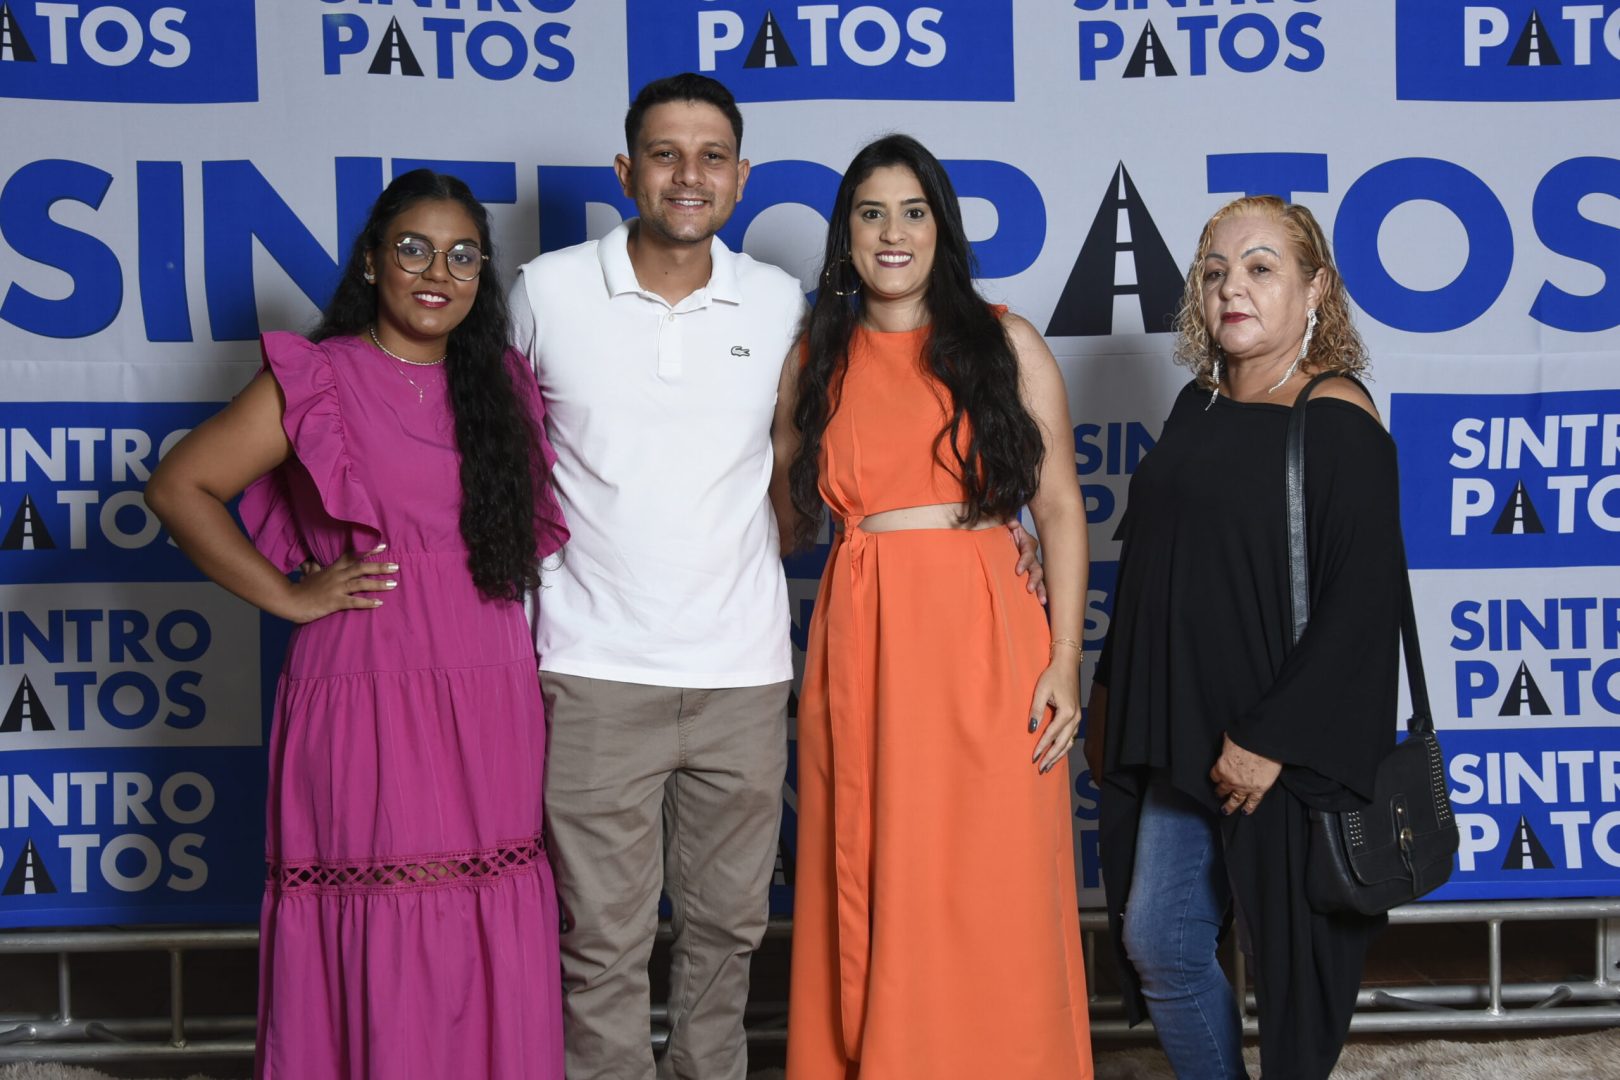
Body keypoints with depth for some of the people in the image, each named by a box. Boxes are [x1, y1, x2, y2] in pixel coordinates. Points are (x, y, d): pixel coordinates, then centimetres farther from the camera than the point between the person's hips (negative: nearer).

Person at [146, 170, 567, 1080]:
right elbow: (180, 487, -2)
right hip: (364, 692, -4)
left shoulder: (507, 387, 13)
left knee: (493, 951, 5)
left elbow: (540, 522, 21)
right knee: (374, 937, -1)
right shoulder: (317, 379, 0)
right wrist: (289, 596, -5)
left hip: (491, 702, 4)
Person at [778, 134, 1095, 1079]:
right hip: (860, 645, 2)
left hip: (984, 641, -2)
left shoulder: (1006, 344, 5)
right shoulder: (816, 361, 12)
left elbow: (1060, 508, 2)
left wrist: (1064, 658, -6)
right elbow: (787, 515, 18)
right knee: (869, 898, 7)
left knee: (988, 899, 1)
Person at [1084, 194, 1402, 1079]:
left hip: (1289, 752, -7)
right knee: (1156, 943, 10)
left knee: (1289, 961, 7)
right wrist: (1112, 696, 13)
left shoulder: (1339, 424, -12)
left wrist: (1271, 740, -20)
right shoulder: (1199, 406, 9)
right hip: (1179, 739, 7)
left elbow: (1361, 604, -17)